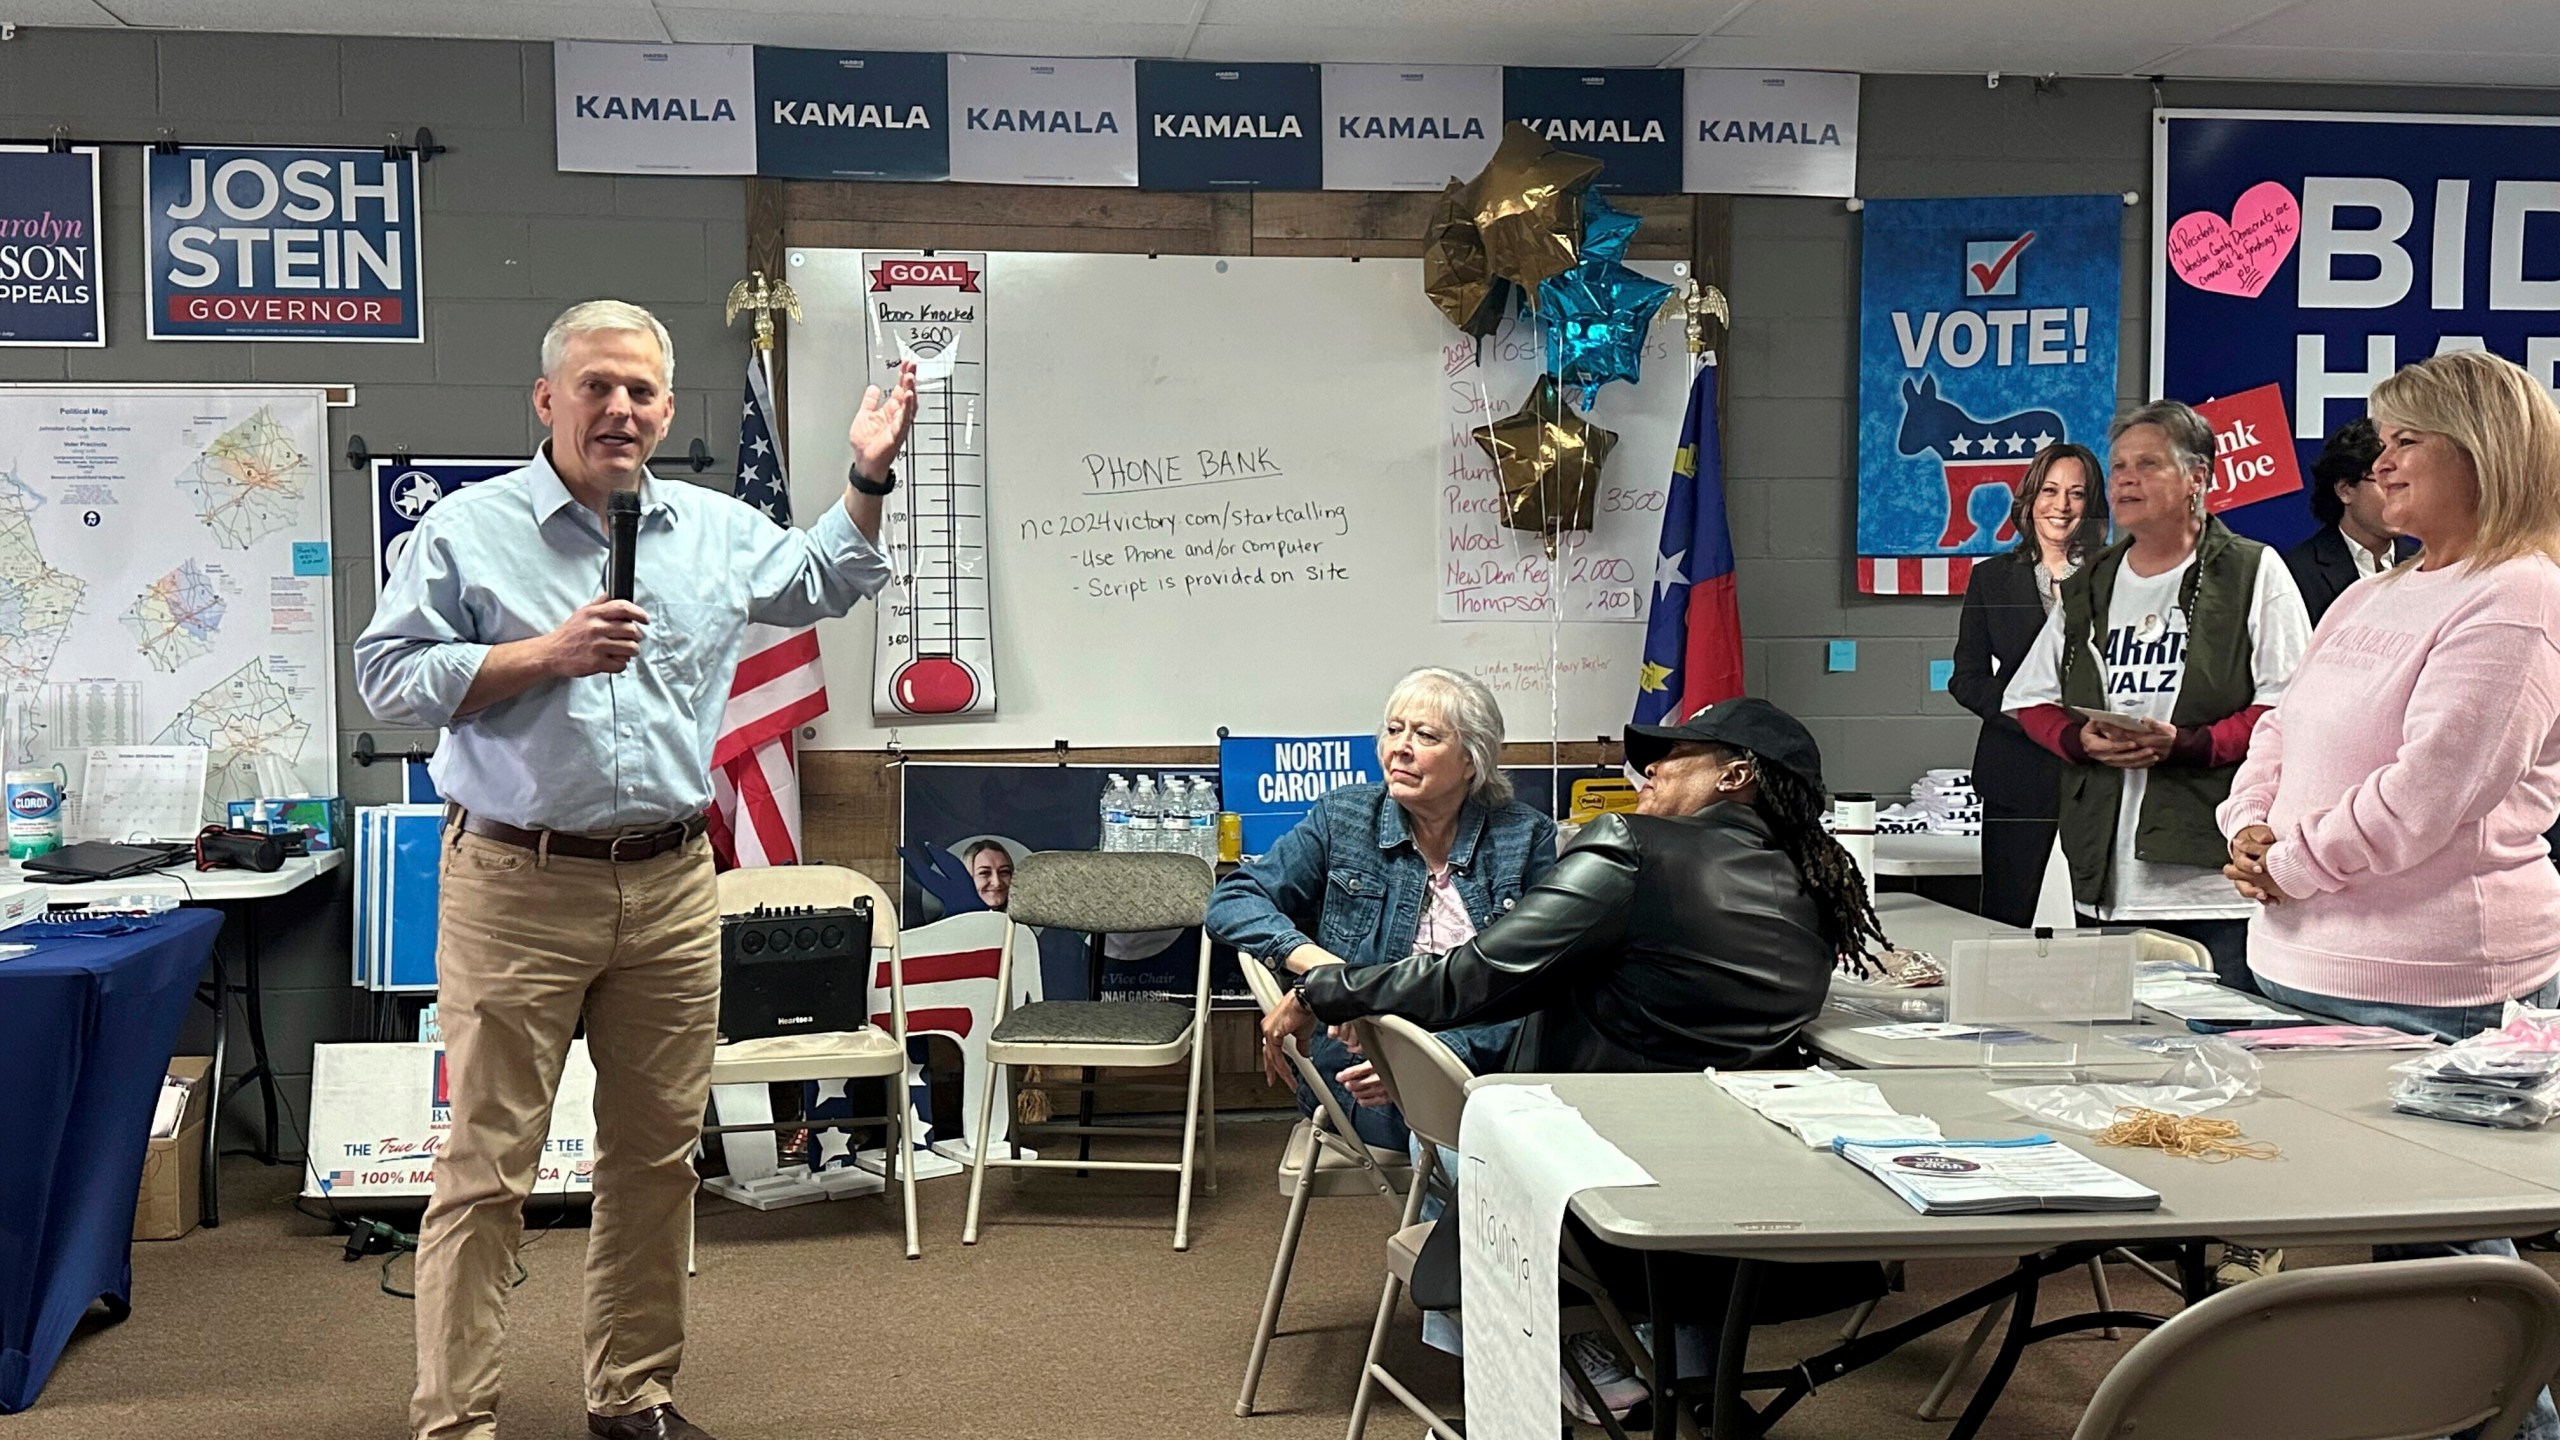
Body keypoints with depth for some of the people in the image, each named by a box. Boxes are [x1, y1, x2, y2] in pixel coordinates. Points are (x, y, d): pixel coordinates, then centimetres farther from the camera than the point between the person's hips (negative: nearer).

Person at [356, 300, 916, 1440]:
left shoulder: (717, 530, 11)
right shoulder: (468, 531, -2)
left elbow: (823, 581, 27)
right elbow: (388, 676, -6)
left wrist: (867, 478, 15)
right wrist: (546, 655, -14)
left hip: (672, 885, 4)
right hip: (517, 885, -4)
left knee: (657, 1155, 12)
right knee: (489, 1163, -2)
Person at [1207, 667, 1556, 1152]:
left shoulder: (1526, 838, 4)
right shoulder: (1343, 817, 6)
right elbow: (1233, 901, 1)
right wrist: (1320, 966, -18)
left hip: (1485, 1063, 2)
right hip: (1359, 1069, -2)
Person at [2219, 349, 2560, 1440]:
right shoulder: (2369, 601, 17)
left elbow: (2426, 790, -19)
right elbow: (2283, 734, 19)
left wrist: (2292, 865, -11)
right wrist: (2250, 827, 0)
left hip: (2427, 990, -9)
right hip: (2304, 965, 9)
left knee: (2437, 1249, -1)